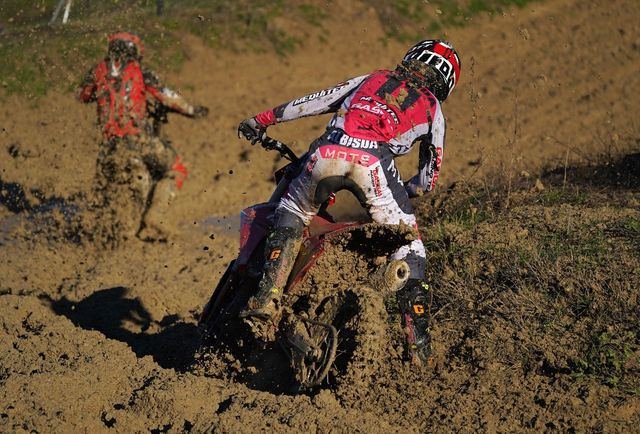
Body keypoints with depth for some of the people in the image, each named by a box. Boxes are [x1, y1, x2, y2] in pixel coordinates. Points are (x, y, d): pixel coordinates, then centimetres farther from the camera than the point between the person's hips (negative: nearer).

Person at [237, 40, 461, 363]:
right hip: (373, 161, -2)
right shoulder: (432, 108, 30)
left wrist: (261, 120, 41)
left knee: (290, 214, 24)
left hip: (328, 152, 2)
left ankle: (267, 299, 7)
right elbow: (429, 177, 32)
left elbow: (313, 102, 34)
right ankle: (417, 343, 4)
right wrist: (405, 192, 51)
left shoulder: (372, 80, 35)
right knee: (408, 248, 11)